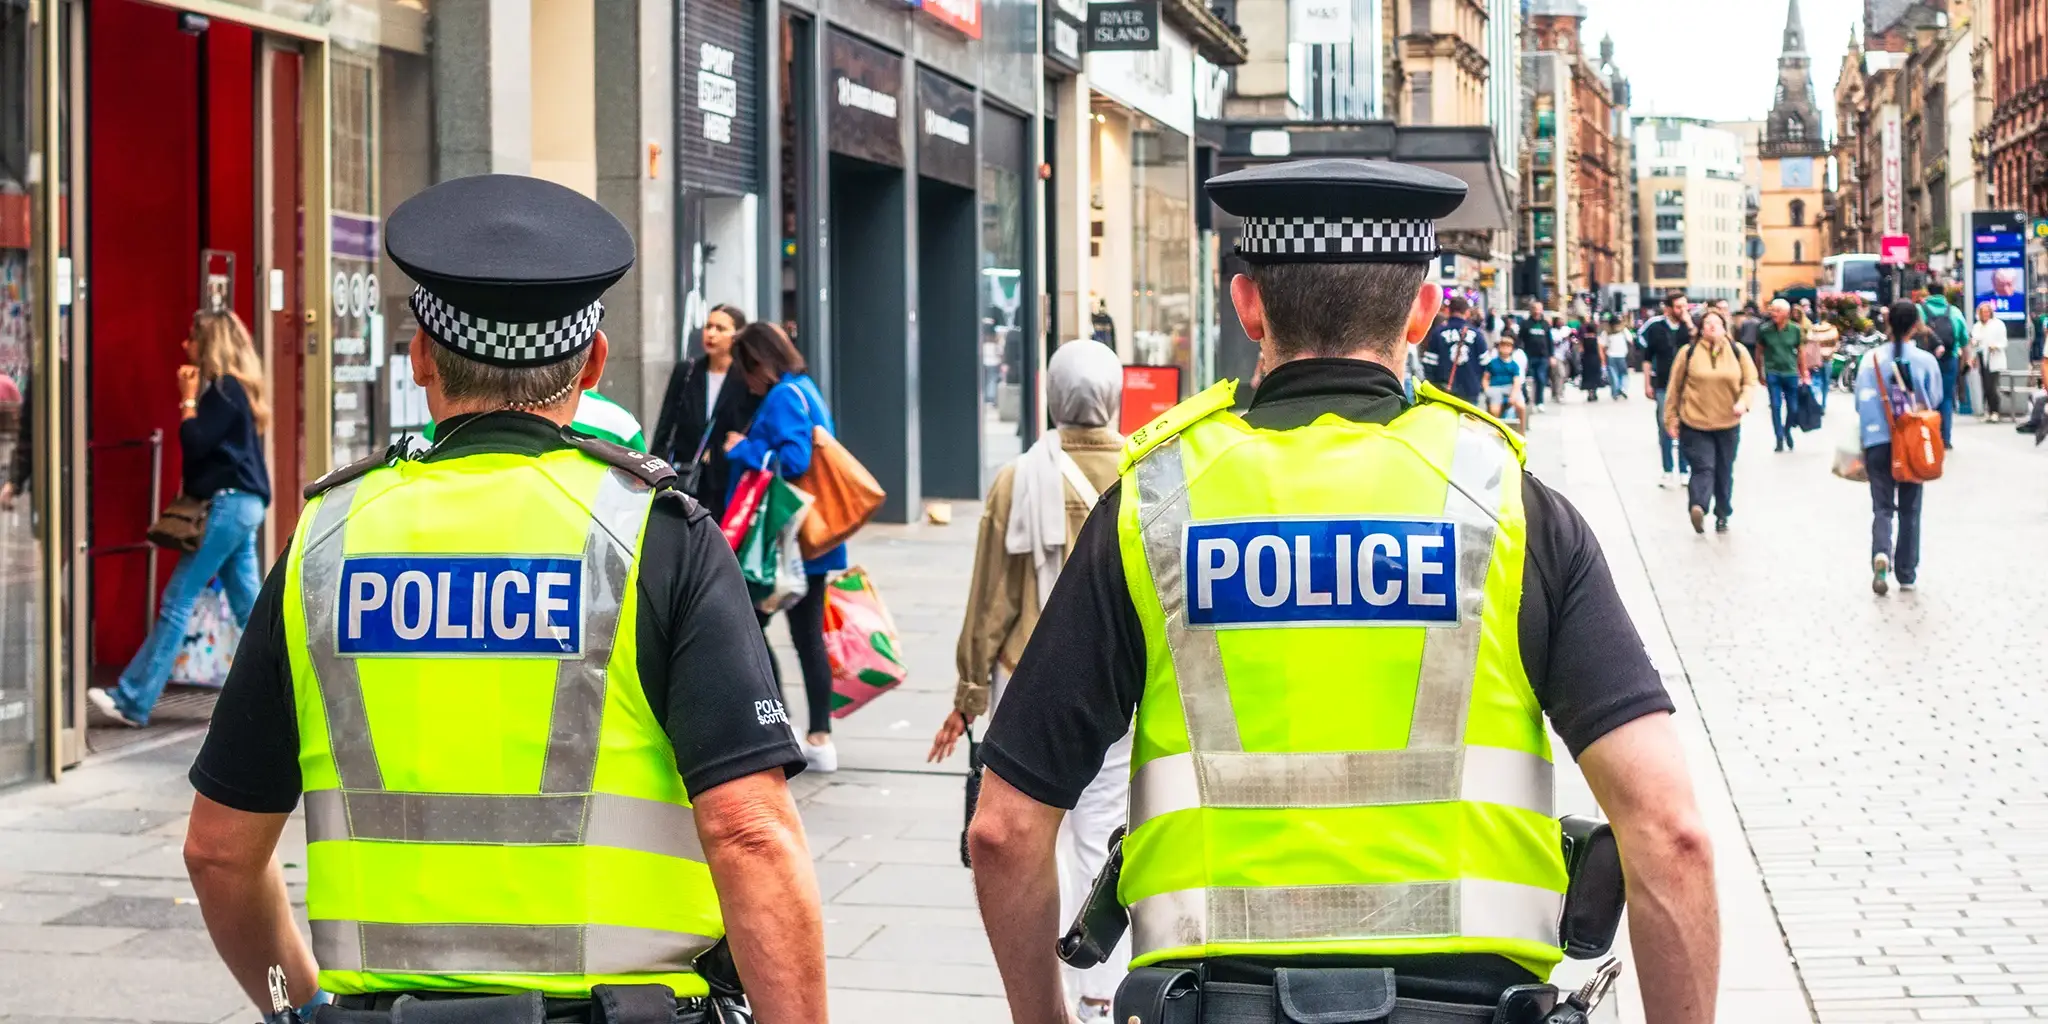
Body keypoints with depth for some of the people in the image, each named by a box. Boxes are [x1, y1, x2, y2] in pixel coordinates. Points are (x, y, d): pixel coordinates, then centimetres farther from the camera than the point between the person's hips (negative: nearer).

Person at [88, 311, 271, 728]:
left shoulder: (224, 388, -11)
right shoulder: (235, 388, 17)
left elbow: (194, 444, -17)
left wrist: (188, 399, -7)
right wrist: (193, 398, 11)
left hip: (227, 504, -10)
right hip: (240, 505, 10)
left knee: (177, 602, -8)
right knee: (249, 607, 9)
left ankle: (133, 702, -6)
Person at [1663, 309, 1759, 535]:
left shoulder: (1737, 351, 2)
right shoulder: (1688, 353, -4)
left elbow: (1750, 381, 4)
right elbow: (1675, 387, 2)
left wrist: (1743, 401, -16)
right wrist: (1671, 418, 2)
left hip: (1728, 424, 3)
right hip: (1695, 423, -3)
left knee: (1725, 472, 10)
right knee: (1703, 467, -17)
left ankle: (1722, 515, 19)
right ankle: (1697, 506, -32)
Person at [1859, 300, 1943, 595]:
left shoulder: (1871, 358, -7)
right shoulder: (1926, 361, -8)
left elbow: (1861, 403, -4)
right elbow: (1934, 401, 2)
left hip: (1878, 442, 0)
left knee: (1882, 507, 5)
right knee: (1910, 509, 13)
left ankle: (1881, 554, -22)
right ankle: (1907, 573, 17)